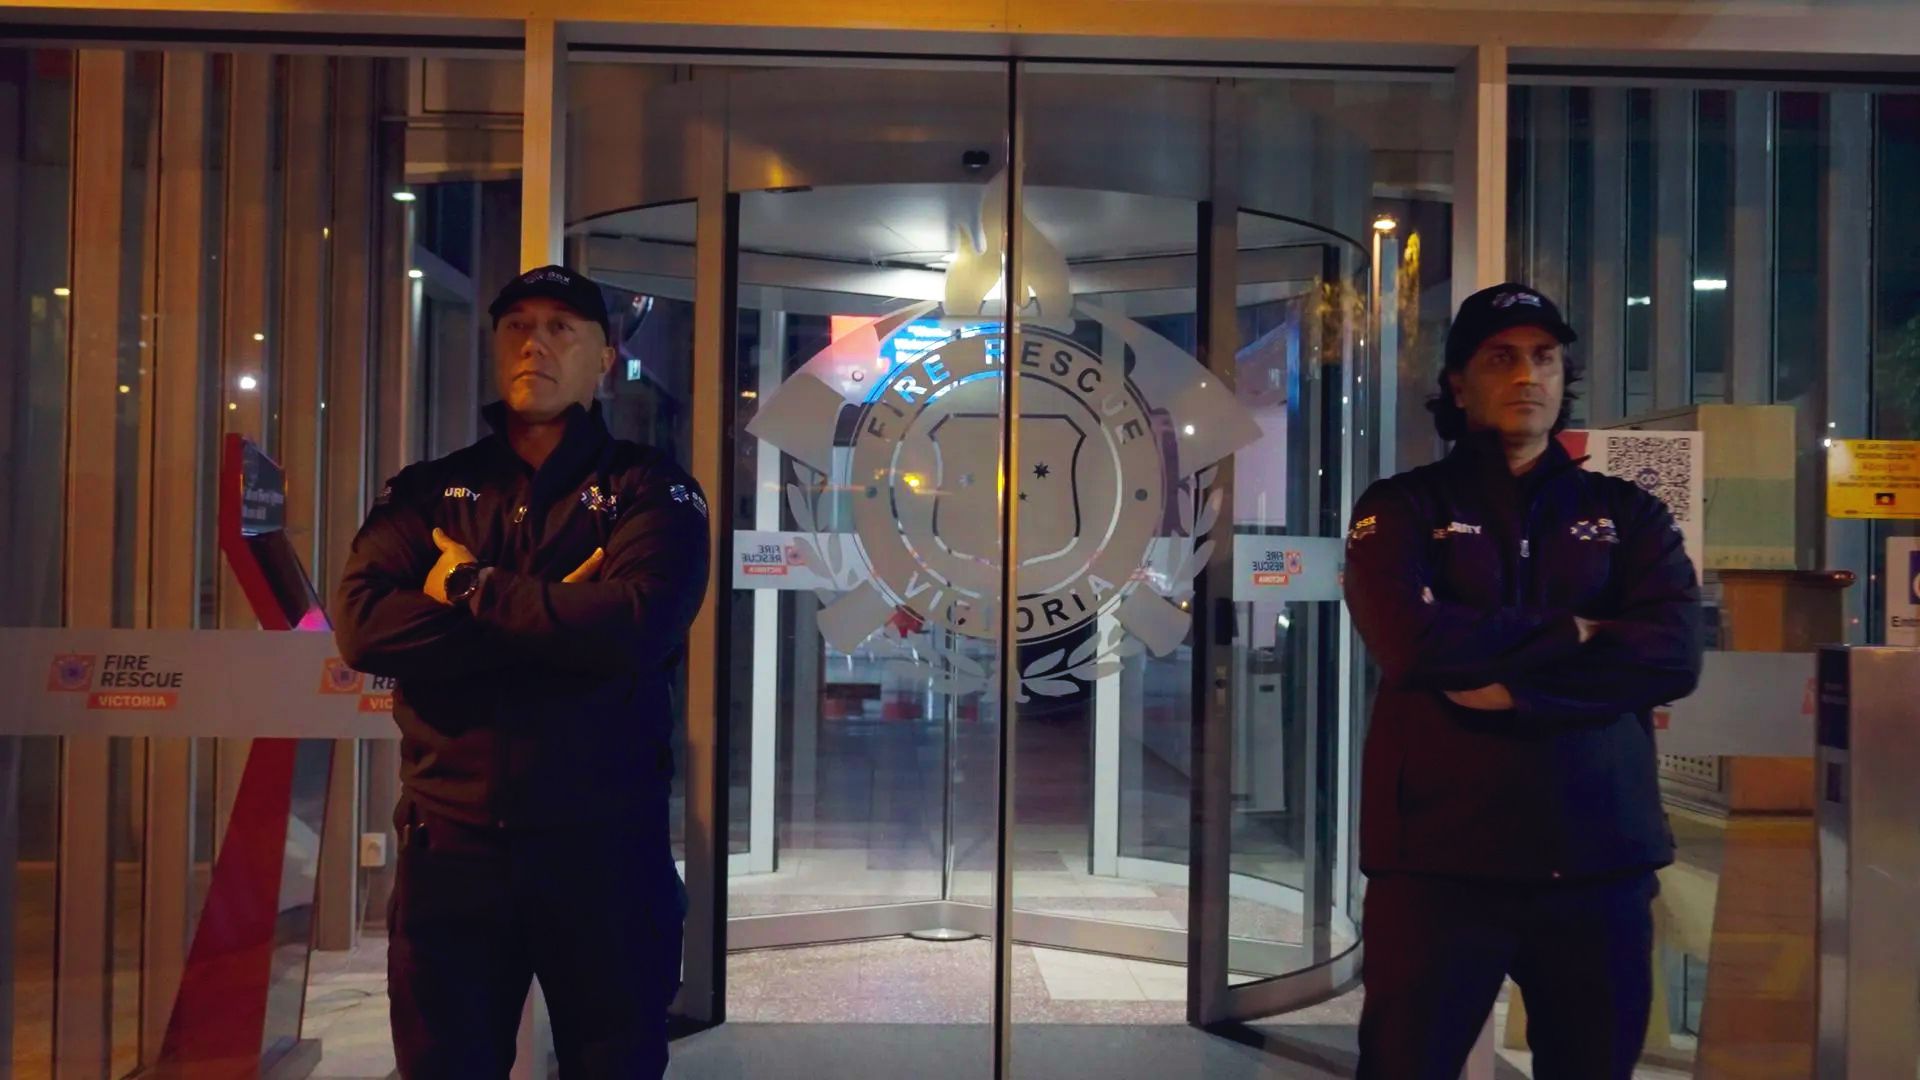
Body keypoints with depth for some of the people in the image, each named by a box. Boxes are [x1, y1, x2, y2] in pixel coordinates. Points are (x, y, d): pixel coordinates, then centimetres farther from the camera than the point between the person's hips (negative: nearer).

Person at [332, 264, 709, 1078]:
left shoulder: (651, 491, 0)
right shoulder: (427, 492, 9)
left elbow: (633, 630, -19)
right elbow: (362, 625, -9)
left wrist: (471, 588, -10)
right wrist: (557, 615, -15)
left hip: (603, 845, -2)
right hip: (451, 841, 2)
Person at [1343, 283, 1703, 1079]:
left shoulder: (1628, 514, 11)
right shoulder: (1401, 508, 3)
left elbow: (1674, 654, -7)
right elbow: (1410, 640, -16)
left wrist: (1511, 688, -15)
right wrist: (1570, 634, -9)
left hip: (1600, 854, 3)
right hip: (1438, 855, -2)